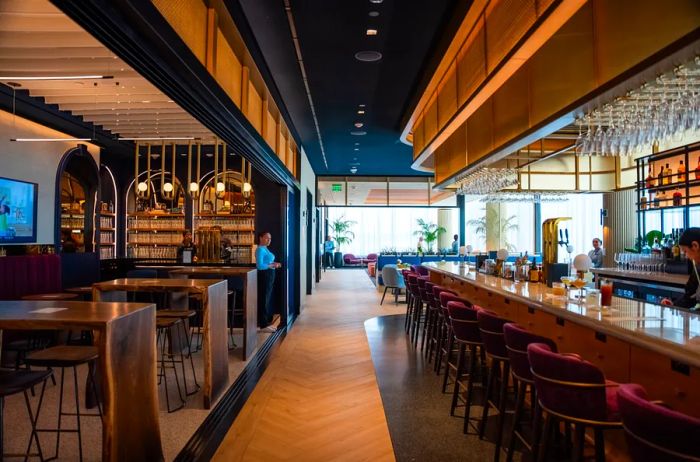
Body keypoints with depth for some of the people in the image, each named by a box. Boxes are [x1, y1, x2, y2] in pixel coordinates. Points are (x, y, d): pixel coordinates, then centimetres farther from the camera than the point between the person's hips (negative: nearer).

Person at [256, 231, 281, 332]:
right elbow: (260, 266, -23)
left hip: (269, 276, 10)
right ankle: (263, 325, 1)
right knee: (264, 300, -5)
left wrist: (274, 264, 4)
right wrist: (272, 265, -22)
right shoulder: (260, 249, -15)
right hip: (264, 276, -10)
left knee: (268, 300, 15)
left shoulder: (265, 249, 15)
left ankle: (267, 322, 24)